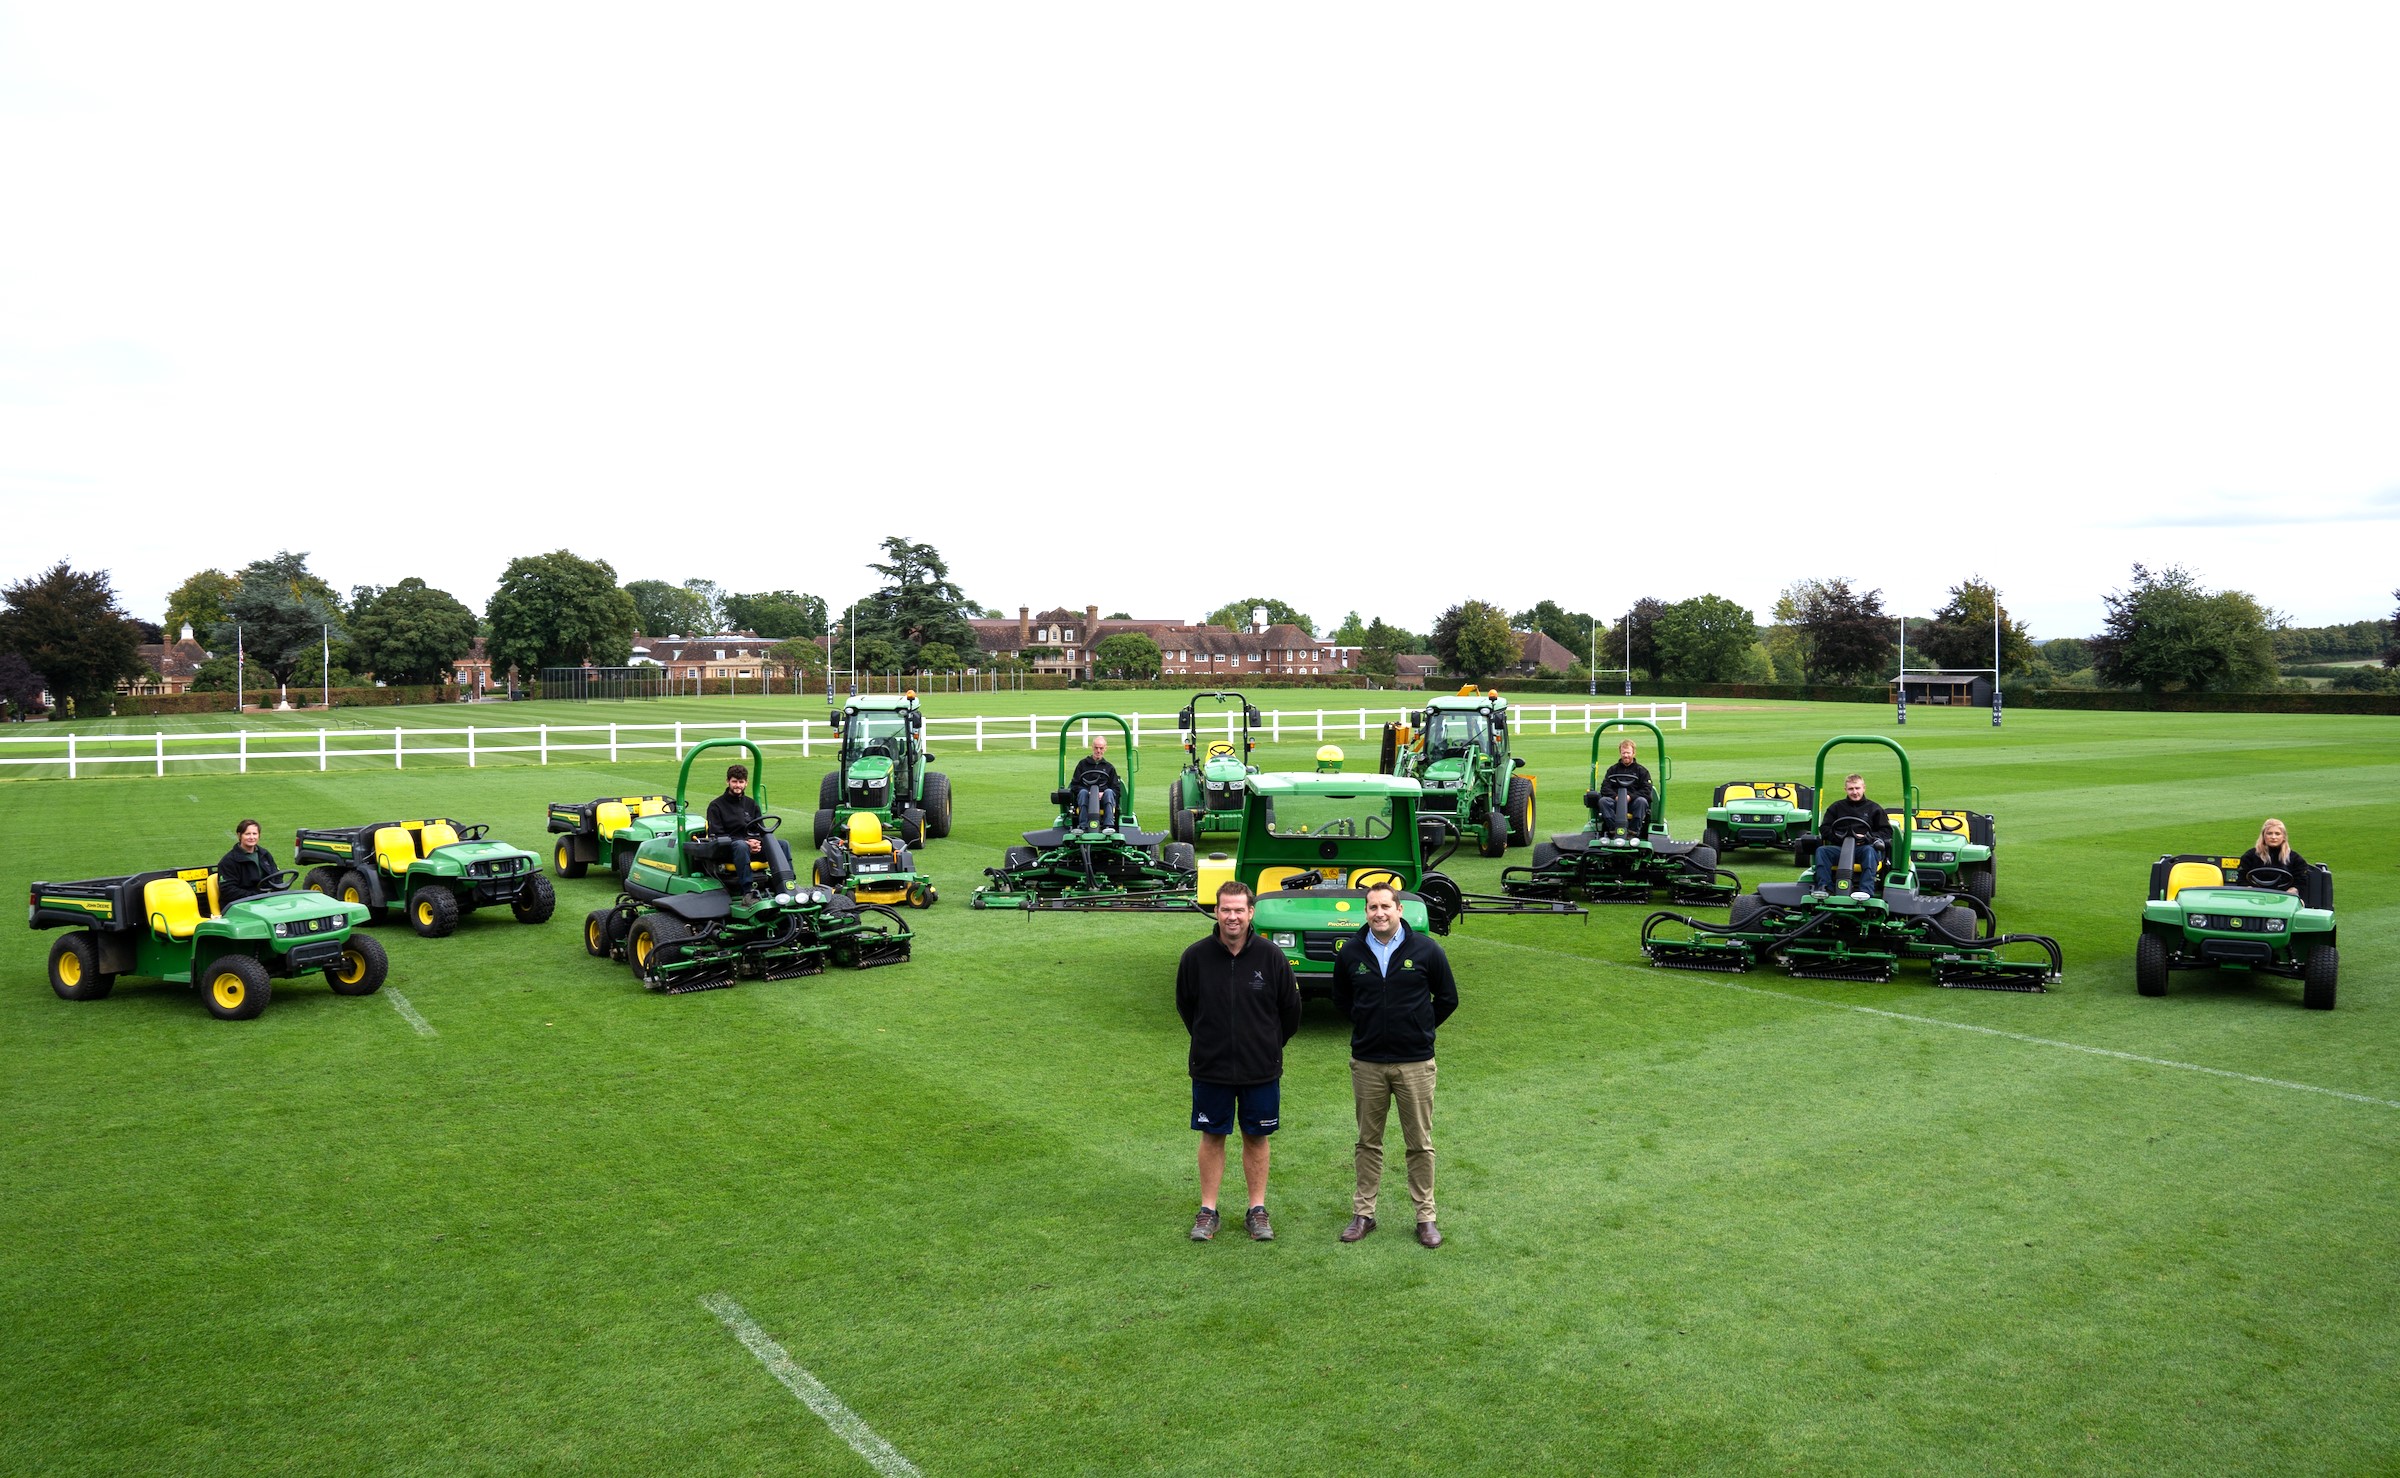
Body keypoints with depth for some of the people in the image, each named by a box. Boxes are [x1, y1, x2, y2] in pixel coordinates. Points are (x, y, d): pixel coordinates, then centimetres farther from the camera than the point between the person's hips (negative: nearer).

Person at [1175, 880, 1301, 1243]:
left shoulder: (1271, 957, -8)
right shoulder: (1196, 956, -7)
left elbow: (1290, 1008, 5)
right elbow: (1184, 1004, 10)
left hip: (1260, 1069, 0)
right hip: (1210, 1068, 0)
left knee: (1256, 1137, 9)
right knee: (1212, 1137, 8)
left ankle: (1257, 1210, 21)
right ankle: (1208, 1210, 19)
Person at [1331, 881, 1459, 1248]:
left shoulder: (1425, 949, -5)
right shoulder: (1351, 952, 0)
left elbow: (1448, 998, 6)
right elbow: (1341, 1000, 16)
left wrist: (1419, 1029, 7)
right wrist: (1368, 1024, 9)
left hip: (1415, 1063, -2)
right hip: (1366, 1063, 2)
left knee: (1420, 1143, 5)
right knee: (1368, 1142, 11)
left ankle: (1425, 1216, 16)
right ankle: (1363, 1213, 21)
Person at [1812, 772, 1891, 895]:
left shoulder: (1873, 808, 15)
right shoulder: (1836, 807, 19)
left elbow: (1887, 831, 9)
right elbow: (1824, 828, 12)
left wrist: (1870, 837, -10)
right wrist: (1838, 836, -7)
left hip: (1864, 847, -2)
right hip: (1840, 847, 2)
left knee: (1870, 851, -37)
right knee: (1821, 850, -26)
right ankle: (1824, 886, -34)